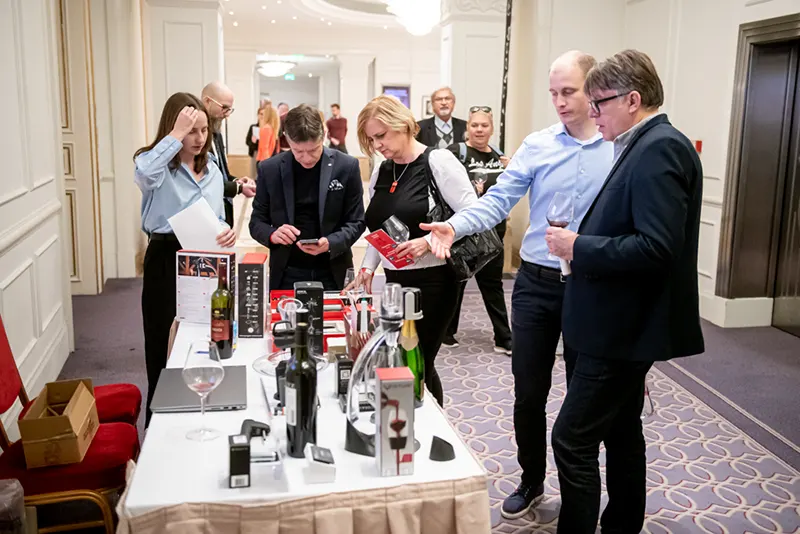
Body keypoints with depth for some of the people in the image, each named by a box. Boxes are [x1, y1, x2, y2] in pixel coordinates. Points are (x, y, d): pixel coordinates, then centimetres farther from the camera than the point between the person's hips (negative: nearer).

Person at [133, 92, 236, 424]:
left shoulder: (212, 170, 12)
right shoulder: (157, 165, -8)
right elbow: (143, 174, -34)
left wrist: (227, 233, -4)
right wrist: (176, 135, -27)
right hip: (166, 261, -6)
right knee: (165, 347, 3)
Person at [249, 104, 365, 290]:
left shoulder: (346, 166, -5)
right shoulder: (269, 169, -2)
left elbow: (356, 222, -2)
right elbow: (256, 222, 4)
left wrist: (330, 243, -21)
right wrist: (272, 235, -19)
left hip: (333, 275, -1)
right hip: (286, 276, 1)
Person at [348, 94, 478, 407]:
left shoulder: (438, 162, -10)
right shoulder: (381, 172, 11)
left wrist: (428, 242, -24)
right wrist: (368, 267, 5)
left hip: (432, 282, -7)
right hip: (395, 282, 7)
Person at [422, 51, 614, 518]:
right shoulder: (536, 146, 0)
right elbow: (499, 200, -8)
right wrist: (455, 226, -25)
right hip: (536, 285, 1)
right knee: (529, 391, 10)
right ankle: (531, 480, 33)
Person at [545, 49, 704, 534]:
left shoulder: (659, 148, -19)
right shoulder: (646, 145, 12)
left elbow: (656, 247, -28)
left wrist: (578, 248, -19)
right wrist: (580, 241, 3)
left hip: (627, 327, -11)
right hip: (627, 322, 11)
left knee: (573, 440, -5)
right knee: (622, 431, 21)